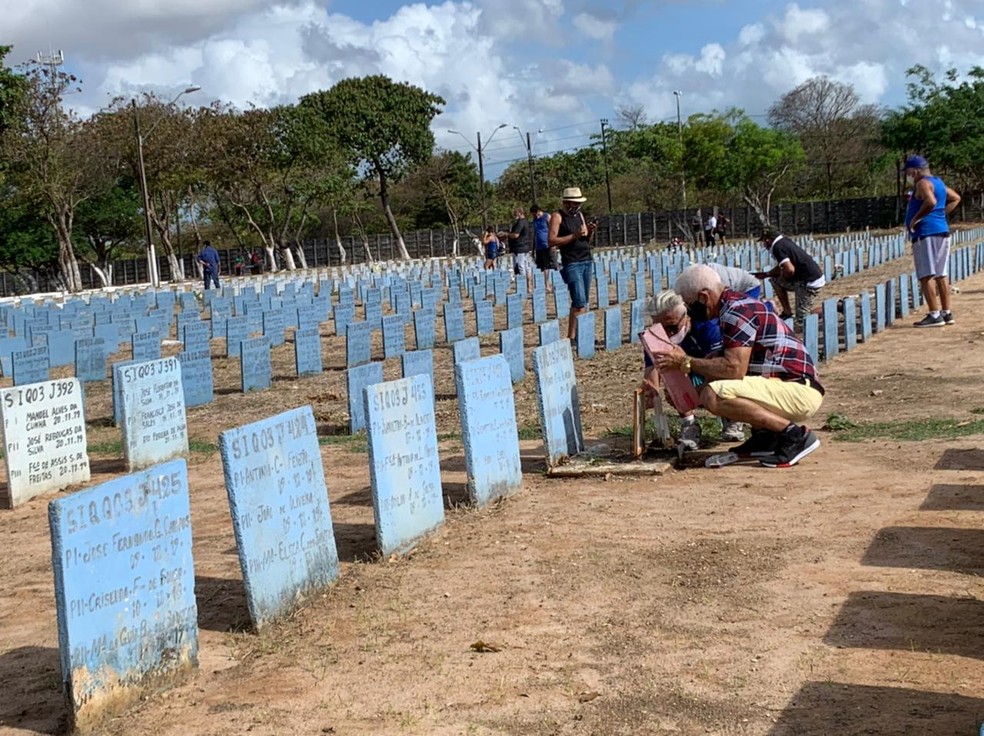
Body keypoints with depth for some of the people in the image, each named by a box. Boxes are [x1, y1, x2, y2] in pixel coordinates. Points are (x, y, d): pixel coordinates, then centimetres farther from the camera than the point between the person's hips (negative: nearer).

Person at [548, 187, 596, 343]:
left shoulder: (579, 215, 16)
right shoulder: (557, 217, -5)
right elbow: (551, 241, -13)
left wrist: (590, 232, -1)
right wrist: (573, 236, -18)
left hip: (587, 261, 7)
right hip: (571, 264, -7)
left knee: (583, 302, 6)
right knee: (579, 302, -13)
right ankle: (571, 337, -11)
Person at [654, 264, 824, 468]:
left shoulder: (737, 311, -15)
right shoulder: (738, 304, 16)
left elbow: (734, 368, -25)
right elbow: (728, 360, 18)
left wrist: (686, 363, -16)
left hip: (800, 391, -10)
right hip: (793, 388, 10)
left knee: (714, 396, -27)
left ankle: (795, 435, -17)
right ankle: (765, 435, 10)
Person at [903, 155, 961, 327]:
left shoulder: (923, 183, -11)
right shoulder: (938, 182, 19)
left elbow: (931, 202, -29)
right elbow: (955, 198, 30)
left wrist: (915, 219, -19)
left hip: (926, 233, -10)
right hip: (942, 231, 10)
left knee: (926, 275, -10)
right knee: (941, 274, 13)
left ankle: (934, 315, -14)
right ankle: (946, 313, 16)